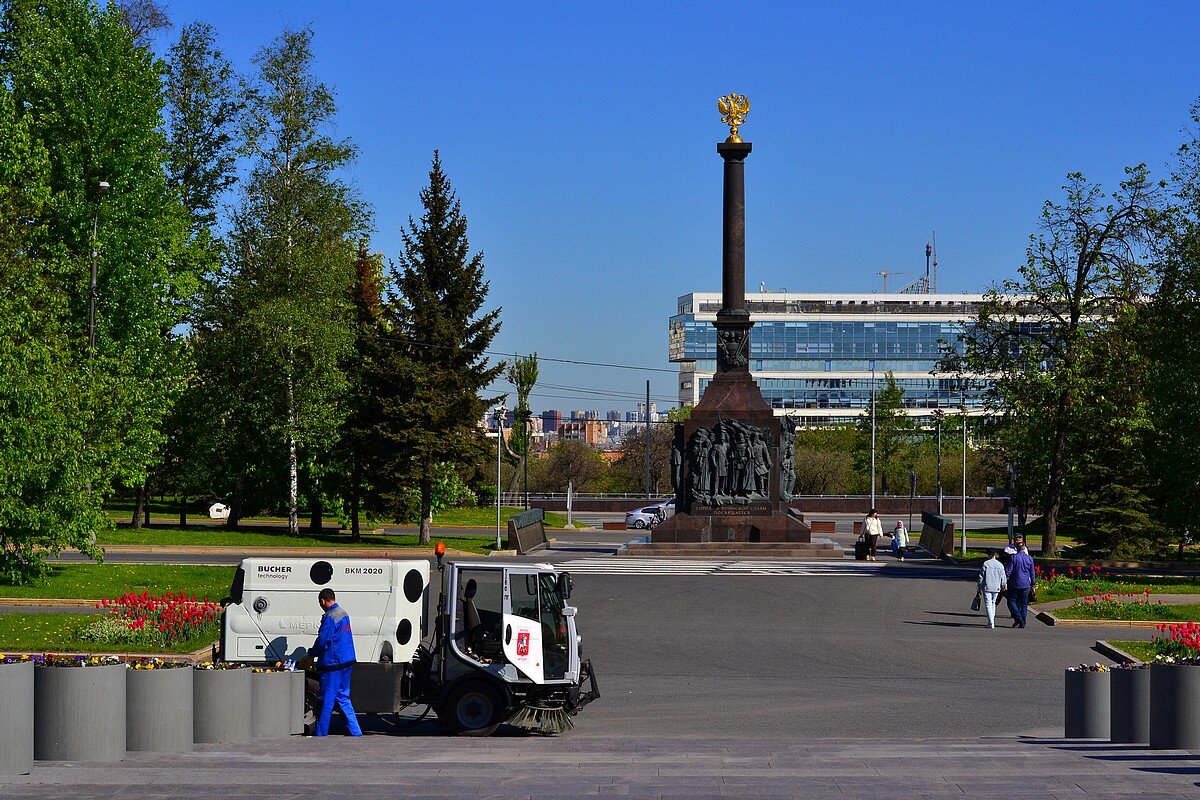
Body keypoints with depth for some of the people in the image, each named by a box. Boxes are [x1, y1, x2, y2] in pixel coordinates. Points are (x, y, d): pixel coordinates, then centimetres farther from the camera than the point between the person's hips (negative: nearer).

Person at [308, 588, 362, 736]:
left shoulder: (329, 618, -18)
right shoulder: (344, 613, 12)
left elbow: (322, 642, -19)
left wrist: (311, 653, 1)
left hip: (332, 663, -9)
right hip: (346, 662, 9)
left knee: (326, 700, 0)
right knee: (342, 697, 14)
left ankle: (320, 733, 7)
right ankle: (355, 731, 11)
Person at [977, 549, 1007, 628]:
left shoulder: (986, 564, -8)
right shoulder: (1000, 565, 2)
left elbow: (981, 577, -6)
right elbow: (1003, 578, 7)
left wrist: (980, 588, 2)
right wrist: (1003, 586, 22)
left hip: (987, 588, -4)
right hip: (996, 588, 4)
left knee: (988, 605, -4)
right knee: (993, 603, 18)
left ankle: (991, 623, -14)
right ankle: (992, 621, 20)